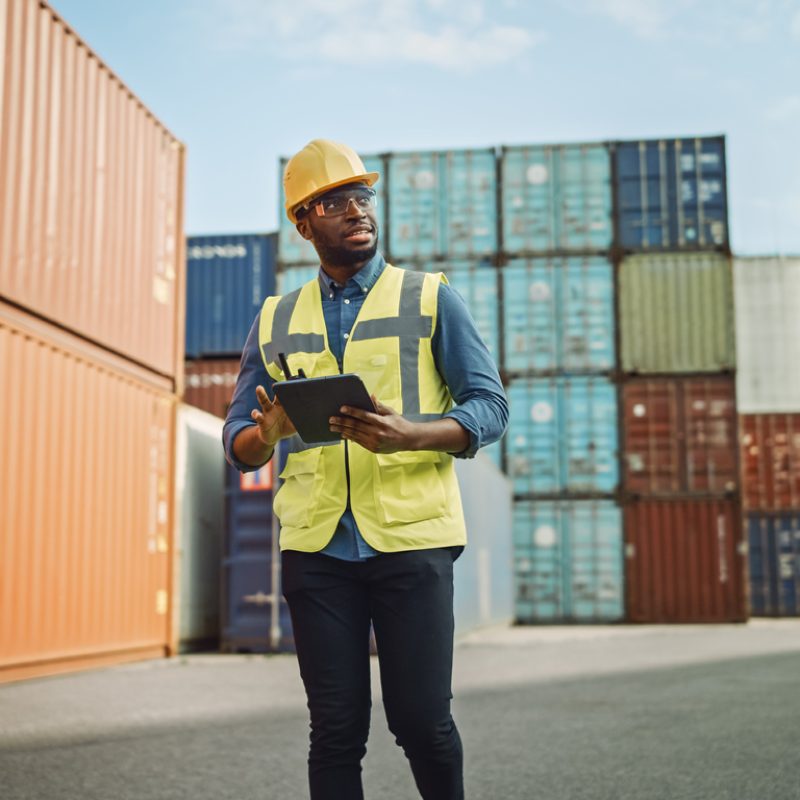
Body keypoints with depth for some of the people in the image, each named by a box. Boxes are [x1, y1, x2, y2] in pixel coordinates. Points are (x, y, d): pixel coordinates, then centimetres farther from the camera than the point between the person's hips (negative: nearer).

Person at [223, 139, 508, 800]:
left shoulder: (431, 299, 8)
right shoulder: (274, 320, 15)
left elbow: (489, 407, 1)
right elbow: (238, 441, 14)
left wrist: (407, 435, -19)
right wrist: (266, 434, -12)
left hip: (411, 539, -2)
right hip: (315, 546, 2)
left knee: (422, 722, -1)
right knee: (335, 731, 4)